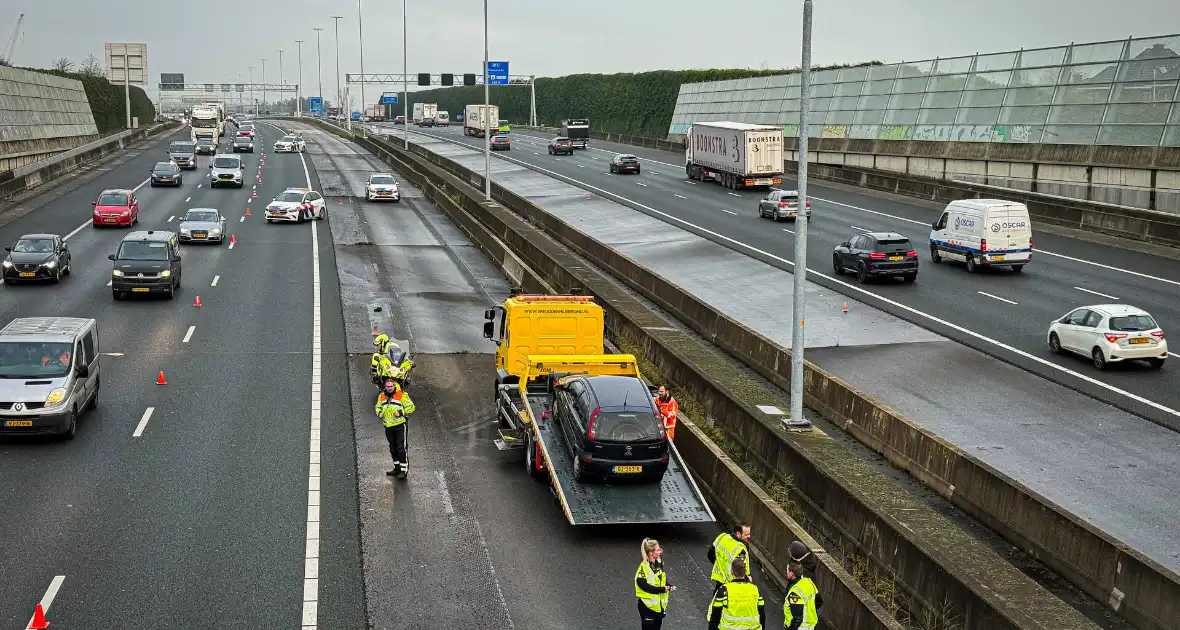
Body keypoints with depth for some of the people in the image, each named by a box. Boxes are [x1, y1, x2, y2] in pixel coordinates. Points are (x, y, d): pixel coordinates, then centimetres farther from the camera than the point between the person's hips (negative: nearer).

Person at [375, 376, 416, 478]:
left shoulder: (402, 396, -12)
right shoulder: (381, 396, 7)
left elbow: (411, 407, -9)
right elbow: (378, 407, 23)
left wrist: (401, 412, -20)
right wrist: (379, 413, 3)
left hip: (400, 425, -6)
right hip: (388, 426, 7)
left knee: (401, 448, -7)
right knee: (393, 448, 17)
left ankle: (404, 470, -3)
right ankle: (397, 468, 30)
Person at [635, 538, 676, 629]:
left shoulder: (659, 563, 5)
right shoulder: (643, 567, -19)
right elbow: (644, 585, -24)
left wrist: (669, 587, -8)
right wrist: (662, 589, -25)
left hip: (659, 605, 7)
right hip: (647, 606, -7)